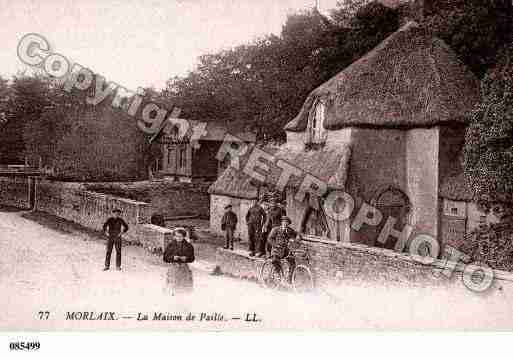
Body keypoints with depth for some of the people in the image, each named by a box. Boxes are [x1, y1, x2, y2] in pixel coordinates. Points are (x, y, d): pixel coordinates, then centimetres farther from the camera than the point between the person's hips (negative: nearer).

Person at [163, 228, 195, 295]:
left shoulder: (188, 246, 2)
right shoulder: (170, 245, 0)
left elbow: (192, 258, 5)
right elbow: (165, 258, 0)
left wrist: (186, 258, -15)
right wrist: (173, 258, -17)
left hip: (184, 268, 1)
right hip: (173, 267, -1)